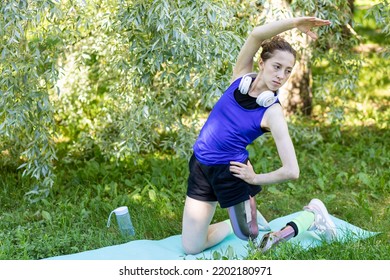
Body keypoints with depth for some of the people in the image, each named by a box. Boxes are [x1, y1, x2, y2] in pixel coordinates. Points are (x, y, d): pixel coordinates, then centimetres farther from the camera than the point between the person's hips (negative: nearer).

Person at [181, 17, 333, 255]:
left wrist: (255, 179, -11)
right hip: (200, 166, 5)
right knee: (191, 248, 10)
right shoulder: (241, 77, -4)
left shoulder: (273, 112, -17)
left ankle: (312, 213, 28)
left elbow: (292, 171, -22)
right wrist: (294, 23, -24)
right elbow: (256, 35, -20)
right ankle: (241, 219, 34)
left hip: (230, 173, -4)